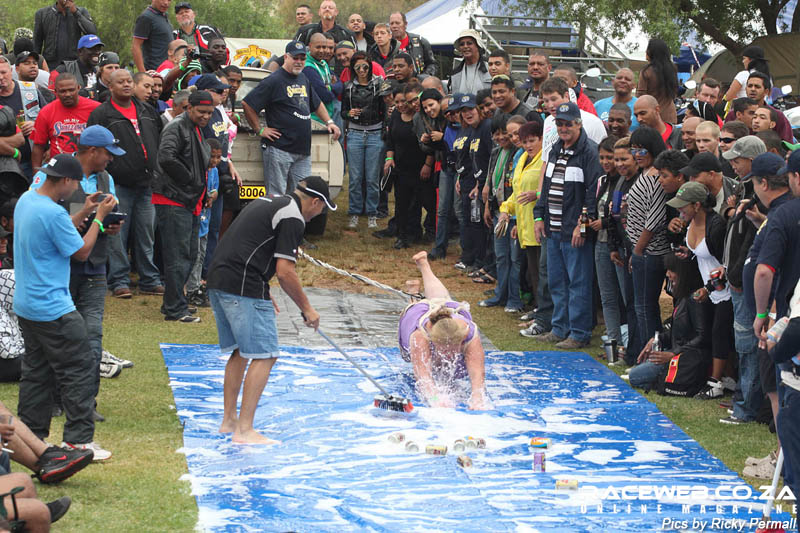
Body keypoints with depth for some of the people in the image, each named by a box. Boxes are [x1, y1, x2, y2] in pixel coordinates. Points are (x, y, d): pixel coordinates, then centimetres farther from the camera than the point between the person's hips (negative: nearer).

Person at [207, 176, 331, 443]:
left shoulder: (267, 202, 22)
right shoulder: (292, 217, -8)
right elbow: (284, 272, -13)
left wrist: (262, 298, 32)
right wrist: (307, 308, -1)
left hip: (217, 280, 10)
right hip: (243, 288, -10)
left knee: (239, 352, 20)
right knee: (264, 356, -6)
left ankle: (229, 419, 26)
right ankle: (244, 430, -9)